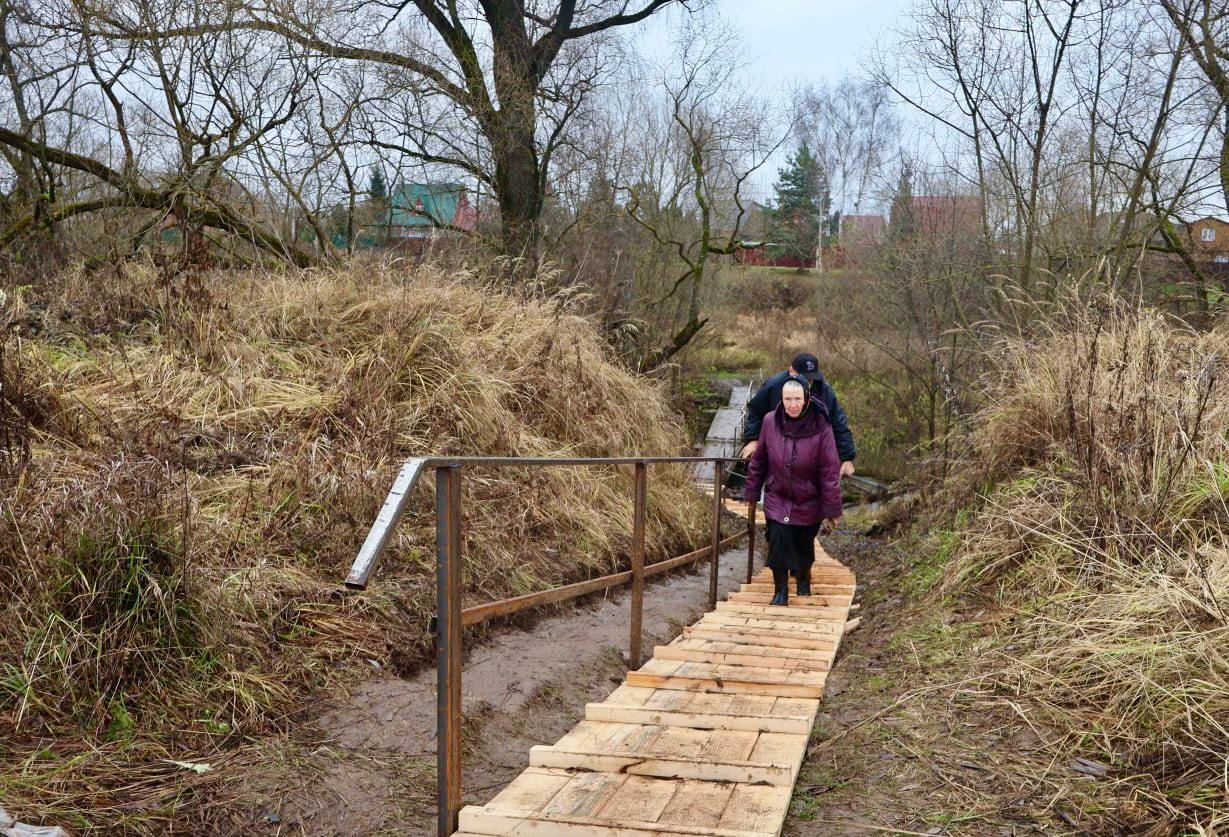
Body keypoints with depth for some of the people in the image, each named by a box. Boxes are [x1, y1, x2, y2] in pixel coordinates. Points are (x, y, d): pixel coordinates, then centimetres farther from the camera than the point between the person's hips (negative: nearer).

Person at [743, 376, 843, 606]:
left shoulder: (820, 427, -21)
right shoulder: (770, 421, -13)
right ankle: (780, 590, 10)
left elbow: (830, 472, -16)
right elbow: (758, 462, -1)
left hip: (809, 502, -1)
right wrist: (751, 497, 4)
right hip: (777, 498, 1)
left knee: (804, 546, 15)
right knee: (778, 543, -11)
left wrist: (832, 511, -14)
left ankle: (803, 578, 46)